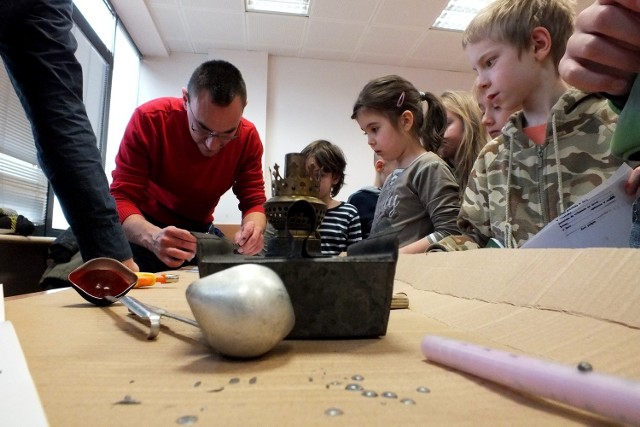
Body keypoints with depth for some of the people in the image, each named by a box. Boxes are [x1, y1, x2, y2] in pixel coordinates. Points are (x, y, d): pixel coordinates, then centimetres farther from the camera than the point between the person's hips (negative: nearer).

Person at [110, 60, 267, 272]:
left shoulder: (248, 137, -19)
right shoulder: (149, 119, -26)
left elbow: (254, 200, -15)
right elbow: (121, 197, -27)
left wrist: (253, 228, -40)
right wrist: (152, 237, -48)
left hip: (198, 231, 2)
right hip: (143, 227, -2)